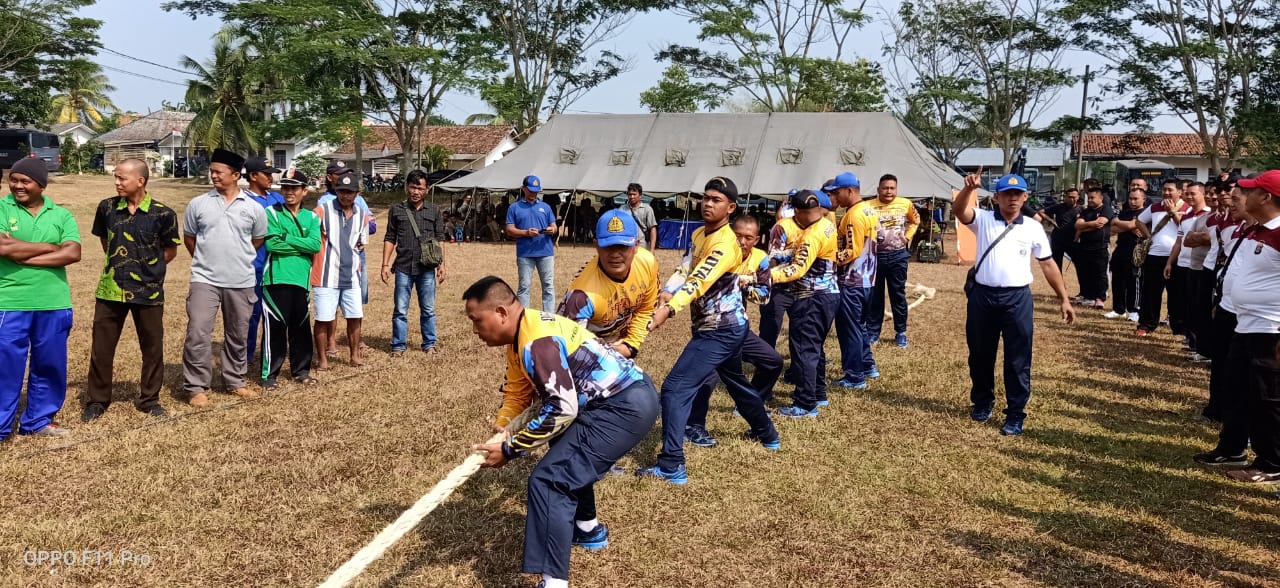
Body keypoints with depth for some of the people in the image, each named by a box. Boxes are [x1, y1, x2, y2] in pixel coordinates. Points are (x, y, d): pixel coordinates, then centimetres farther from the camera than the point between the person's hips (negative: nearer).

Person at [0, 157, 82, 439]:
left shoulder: (61, 215, 5)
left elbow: (73, 253, -9)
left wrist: (25, 256, -14)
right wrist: (50, 247, -10)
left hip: (53, 305, 3)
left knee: (50, 365, 12)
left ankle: (38, 420, 28)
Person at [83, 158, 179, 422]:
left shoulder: (163, 213, -10)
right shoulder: (107, 207, -1)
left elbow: (170, 251, 3)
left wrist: (146, 268, 2)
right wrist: (119, 265, 11)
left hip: (149, 291, -2)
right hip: (111, 289, 2)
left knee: (152, 348, 8)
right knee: (101, 347, 7)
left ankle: (149, 399, 24)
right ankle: (97, 400, 22)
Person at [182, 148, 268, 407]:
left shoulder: (254, 208, -1)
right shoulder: (198, 204, 0)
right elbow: (189, 238, 12)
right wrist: (207, 260, 13)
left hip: (241, 282, 1)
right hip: (204, 280, -1)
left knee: (238, 336, 12)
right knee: (198, 334, -7)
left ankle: (235, 381, 28)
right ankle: (196, 387, 3)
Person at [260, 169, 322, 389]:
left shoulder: (311, 218, 11)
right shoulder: (271, 212, 1)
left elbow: (316, 245, -5)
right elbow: (272, 244, -12)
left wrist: (286, 238, -9)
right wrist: (302, 247, -7)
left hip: (302, 279, 4)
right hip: (277, 278, -4)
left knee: (302, 327, 11)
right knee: (275, 327, -3)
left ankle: (300, 370, 24)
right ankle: (269, 374, 6)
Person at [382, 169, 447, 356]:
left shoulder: (434, 211, 7)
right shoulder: (396, 211, 6)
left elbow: (440, 240, 8)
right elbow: (389, 239, 7)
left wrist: (442, 264, 2)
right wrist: (385, 265, 1)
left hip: (427, 269, 0)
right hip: (403, 268, 0)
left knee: (428, 309, 8)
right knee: (400, 310, 4)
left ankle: (429, 344, 18)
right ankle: (398, 345, 12)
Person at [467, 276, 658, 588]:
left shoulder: (537, 342, -21)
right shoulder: (524, 332, 11)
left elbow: (562, 410, -22)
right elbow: (516, 394, 20)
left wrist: (510, 450, -14)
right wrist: (497, 440, 7)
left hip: (625, 408, -11)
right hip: (631, 397, 11)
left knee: (549, 479, -15)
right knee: (569, 456, 33)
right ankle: (588, 529, 50)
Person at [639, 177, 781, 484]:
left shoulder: (725, 243, -22)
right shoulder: (699, 234, 7)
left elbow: (700, 282, -36)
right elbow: (684, 270, -4)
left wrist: (668, 310, -50)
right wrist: (665, 294, -24)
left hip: (719, 331, -10)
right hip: (727, 326, 10)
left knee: (675, 389, -14)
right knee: (737, 383, 30)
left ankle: (672, 467, -13)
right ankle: (767, 434, 52)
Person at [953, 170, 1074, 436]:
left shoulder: (1033, 228, 4)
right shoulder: (983, 220, 1)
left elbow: (1048, 264, 10)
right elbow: (959, 210, -19)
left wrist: (1064, 298, 7)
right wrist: (969, 188, -39)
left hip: (1017, 298, 0)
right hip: (983, 296, 0)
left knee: (1018, 360, 1)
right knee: (980, 355, 14)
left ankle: (1015, 414, 11)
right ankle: (982, 402, 34)